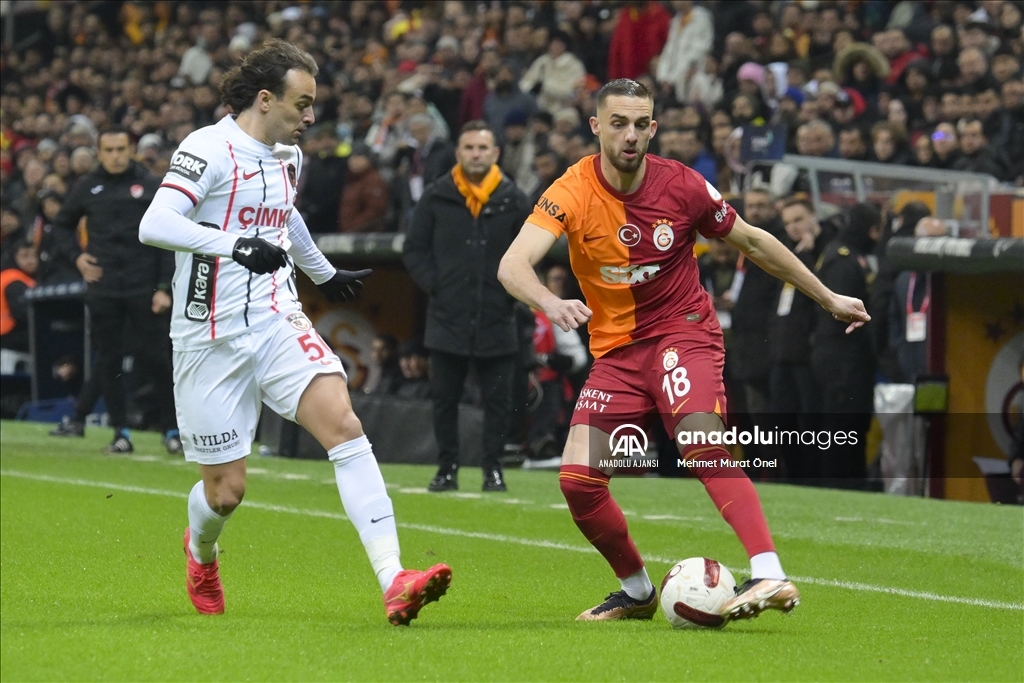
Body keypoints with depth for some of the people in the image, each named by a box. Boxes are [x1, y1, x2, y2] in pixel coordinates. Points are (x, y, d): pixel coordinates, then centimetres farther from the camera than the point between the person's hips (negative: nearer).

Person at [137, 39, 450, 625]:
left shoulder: (289, 157, 13)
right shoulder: (209, 149, -11)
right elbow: (154, 225, -25)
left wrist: (325, 273, 47)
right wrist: (236, 246, -35)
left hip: (277, 320, 5)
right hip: (212, 336, -5)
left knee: (344, 423, -20)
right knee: (226, 490, 2)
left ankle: (394, 583, -30)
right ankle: (201, 552, 42)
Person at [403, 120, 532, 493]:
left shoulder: (513, 200, 3)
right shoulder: (436, 197, 2)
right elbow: (414, 249, 7)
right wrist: (433, 286, -4)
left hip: (497, 321, 0)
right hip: (447, 318, 0)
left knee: (498, 399, 2)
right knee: (444, 398, 5)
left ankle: (493, 469, 12)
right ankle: (447, 468, 14)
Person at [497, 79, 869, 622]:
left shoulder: (681, 186, -9)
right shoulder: (573, 193, -12)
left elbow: (753, 241, 8)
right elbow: (512, 265, -25)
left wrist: (828, 299, 14)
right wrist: (550, 303, -48)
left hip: (684, 331, -2)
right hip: (616, 349, 2)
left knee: (704, 445, -29)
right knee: (577, 479, -8)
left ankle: (770, 576, -40)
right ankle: (637, 592, 15)